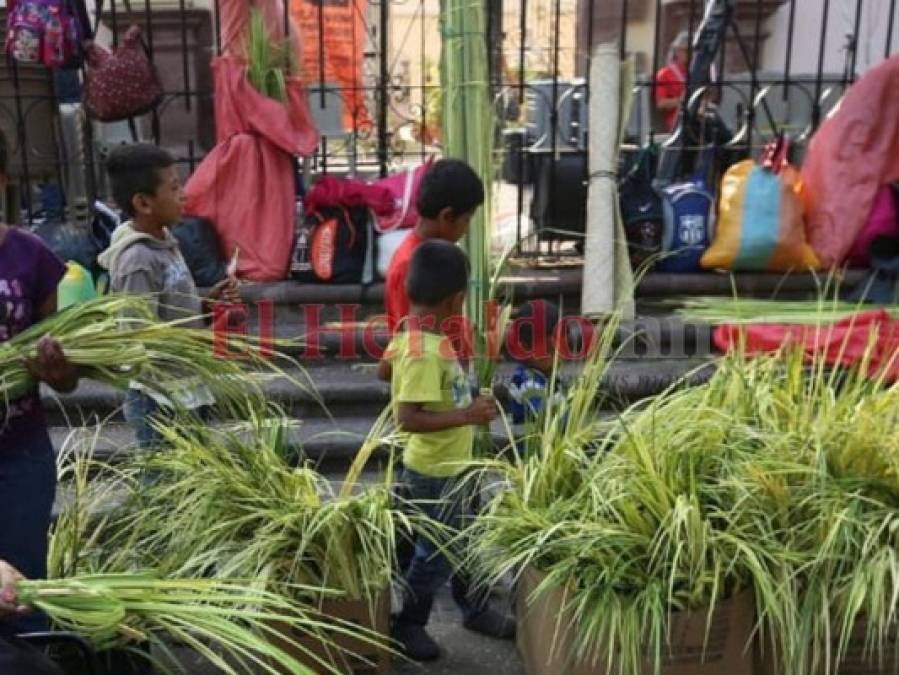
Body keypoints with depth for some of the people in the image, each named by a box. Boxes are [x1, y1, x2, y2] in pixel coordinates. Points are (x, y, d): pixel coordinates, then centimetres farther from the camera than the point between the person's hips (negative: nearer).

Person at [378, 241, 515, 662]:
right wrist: (466, 415, -31)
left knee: (464, 542, 23)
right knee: (438, 553, 9)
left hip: (451, 464, 9)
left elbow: (385, 370, 14)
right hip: (433, 471, -9)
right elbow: (407, 419, -33)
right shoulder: (424, 352, -31)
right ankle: (407, 625, 28)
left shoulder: (411, 330, -2)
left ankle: (475, 610, 41)